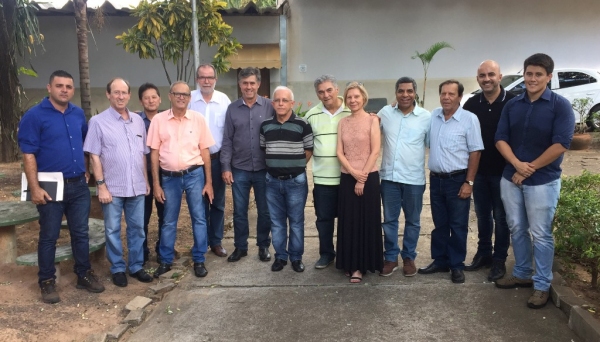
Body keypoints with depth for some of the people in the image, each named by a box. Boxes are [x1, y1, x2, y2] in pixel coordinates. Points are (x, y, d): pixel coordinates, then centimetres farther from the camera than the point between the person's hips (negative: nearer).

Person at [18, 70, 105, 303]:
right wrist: (35, 188, -17)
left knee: (81, 233, 12)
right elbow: (28, 154, -12)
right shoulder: (34, 115, -9)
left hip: (79, 185, 5)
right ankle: (47, 282, 21)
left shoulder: (78, 114, 8)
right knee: (49, 236, 7)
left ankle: (84, 275, 25)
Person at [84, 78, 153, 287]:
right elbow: (94, 156, -7)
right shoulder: (98, 121, -5)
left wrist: (146, 181, 11)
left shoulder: (138, 120, 8)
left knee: (137, 228, 11)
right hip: (112, 188, -4)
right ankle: (117, 269, 22)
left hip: (137, 187, 4)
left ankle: (136, 266, 25)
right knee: (113, 230, 8)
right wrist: (101, 185, -11)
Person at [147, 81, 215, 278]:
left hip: (194, 175, 0)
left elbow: (204, 151, 2)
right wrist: (156, 184, 0)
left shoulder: (198, 119, -1)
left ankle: (199, 260, 19)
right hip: (169, 177, 0)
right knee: (169, 221, 12)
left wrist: (209, 182, 0)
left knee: (199, 218, 5)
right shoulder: (159, 120, -2)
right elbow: (155, 153, 2)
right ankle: (165, 261, 26)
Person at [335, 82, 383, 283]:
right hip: (347, 178, 4)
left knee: (367, 221, 3)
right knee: (349, 221, 7)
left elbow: (375, 151, -9)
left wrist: (363, 178, -12)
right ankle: (351, 264, 18)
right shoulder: (343, 123, 8)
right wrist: (353, 172, -11)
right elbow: (340, 152, 2)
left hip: (369, 177, -4)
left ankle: (362, 265, 13)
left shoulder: (372, 120, -4)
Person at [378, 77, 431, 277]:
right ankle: (390, 257, 25)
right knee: (389, 220, 11)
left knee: (412, 221, 12)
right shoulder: (385, 113, 2)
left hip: (414, 178, -1)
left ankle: (409, 257, 28)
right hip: (389, 176, 1)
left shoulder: (426, 117, -3)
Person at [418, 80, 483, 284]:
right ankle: (440, 261, 27)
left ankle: (457, 265, 18)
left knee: (458, 226, 6)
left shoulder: (469, 119, -8)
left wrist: (469, 182, -11)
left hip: (457, 180, -4)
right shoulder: (432, 117, 4)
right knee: (439, 224, 14)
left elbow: (475, 152, -9)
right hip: (435, 179, 4)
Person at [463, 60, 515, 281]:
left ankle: (499, 260, 20)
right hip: (479, 171, 3)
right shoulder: (471, 104, 3)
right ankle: (483, 254, 28)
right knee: (482, 215, 14)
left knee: (501, 217, 7)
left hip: (503, 171, -3)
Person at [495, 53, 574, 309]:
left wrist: (529, 170, -14)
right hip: (510, 178, 5)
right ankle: (521, 274, 30)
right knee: (517, 229, 14)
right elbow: (500, 139, 2)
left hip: (543, 181, -4)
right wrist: (517, 164, -15)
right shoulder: (512, 105, 6)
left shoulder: (560, 105, -7)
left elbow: (560, 144, -15)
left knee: (540, 234, 3)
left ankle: (542, 285, 16)